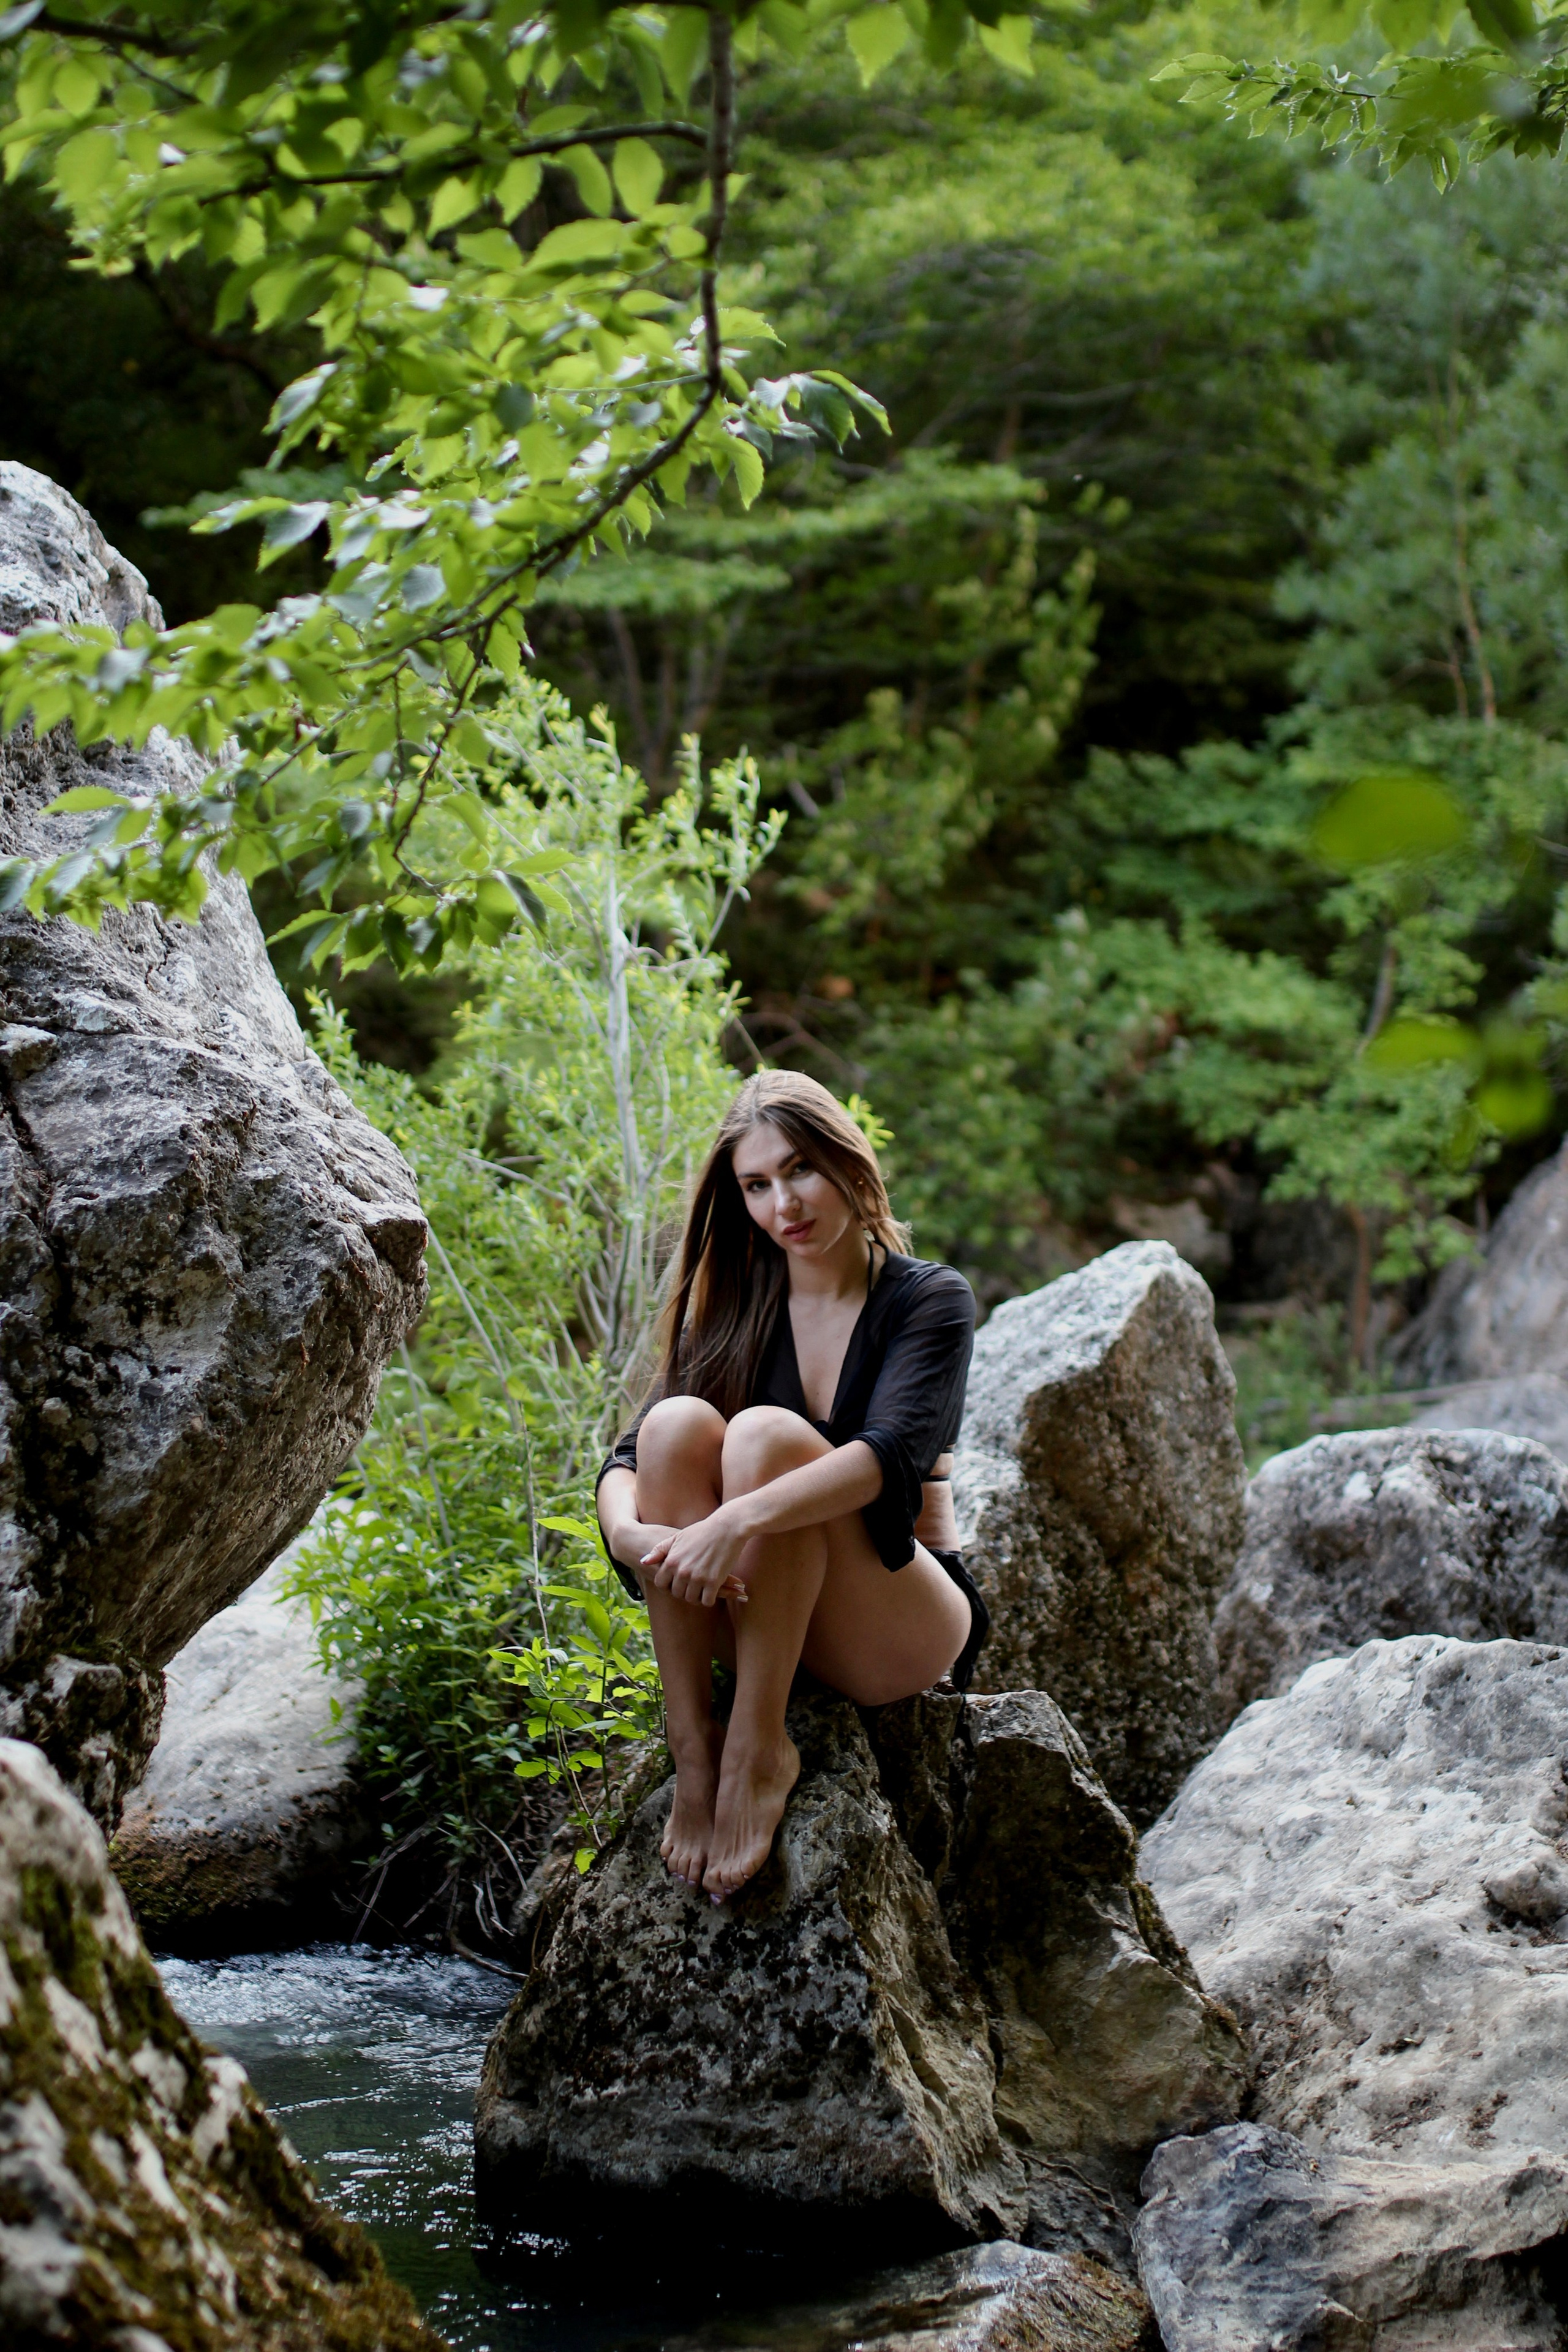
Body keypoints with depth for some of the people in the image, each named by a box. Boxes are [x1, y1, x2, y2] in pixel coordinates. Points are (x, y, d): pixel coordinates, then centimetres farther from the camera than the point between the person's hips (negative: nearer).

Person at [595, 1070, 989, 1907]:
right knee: (677, 1422, -23)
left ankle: (759, 1748, -27)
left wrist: (742, 1519, -40)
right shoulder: (736, 1306, 7)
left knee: (765, 1434, -29)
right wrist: (631, 1532, -29)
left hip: (905, 1626, -4)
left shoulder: (929, 1298, -5)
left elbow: (894, 1452, -24)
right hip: (749, 1616, 4)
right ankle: (692, 1746, -26)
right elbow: (627, 1461, -4)